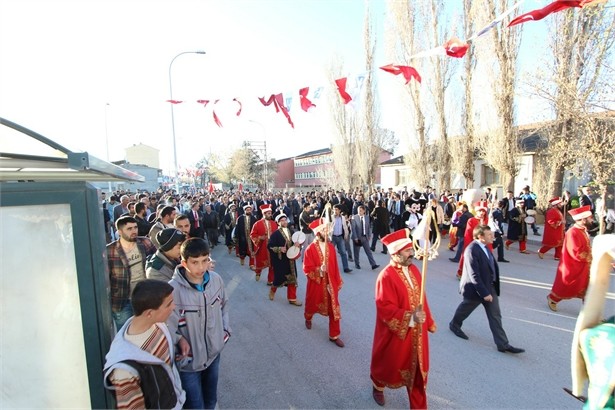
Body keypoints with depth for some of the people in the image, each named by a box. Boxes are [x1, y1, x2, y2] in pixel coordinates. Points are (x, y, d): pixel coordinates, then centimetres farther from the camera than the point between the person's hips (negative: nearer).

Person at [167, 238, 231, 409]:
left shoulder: (216, 279, -11)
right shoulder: (173, 289, -27)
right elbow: (167, 327, -19)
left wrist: (225, 328, 0)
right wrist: (180, 341, -31)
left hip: (214, 352, 5)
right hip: (189, 359, -4)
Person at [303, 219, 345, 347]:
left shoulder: (331, 247, -3)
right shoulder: (310, 249, -17)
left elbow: (335, 266, 3)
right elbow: (307, 269, -15)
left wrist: (338, 281, 5)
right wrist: (319, 270, -30)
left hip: (330, 283, 3)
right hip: (316, 284, -3)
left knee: (334, 309, 4)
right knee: (312, 305, 22)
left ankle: (334, 335, 20)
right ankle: (308, 318, 55)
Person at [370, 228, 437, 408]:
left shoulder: (413, 270, -2)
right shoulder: (386, 276, -25)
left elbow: (421, 299, 8)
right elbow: (385, 309, -27)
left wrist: (429, 321, 13)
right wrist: (410, 317, -34)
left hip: (416, 332, 6)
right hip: (395, 333, -5)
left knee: (417, 369, 18)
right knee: (389, 365, 20)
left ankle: (418, 406, 37)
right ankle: (378, 386, 51)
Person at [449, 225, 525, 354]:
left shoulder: (485, 246, 0)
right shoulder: (472, 250, -28)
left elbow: (492, 266, 12)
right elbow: (474, 275, -28)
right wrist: (484, 293, -25)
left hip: (490, 286, 8)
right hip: (475, 288, -8)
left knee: (495, 316, 10)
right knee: (465, 309, 16)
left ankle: (503, 344, 18)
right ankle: (454, 325, 42)